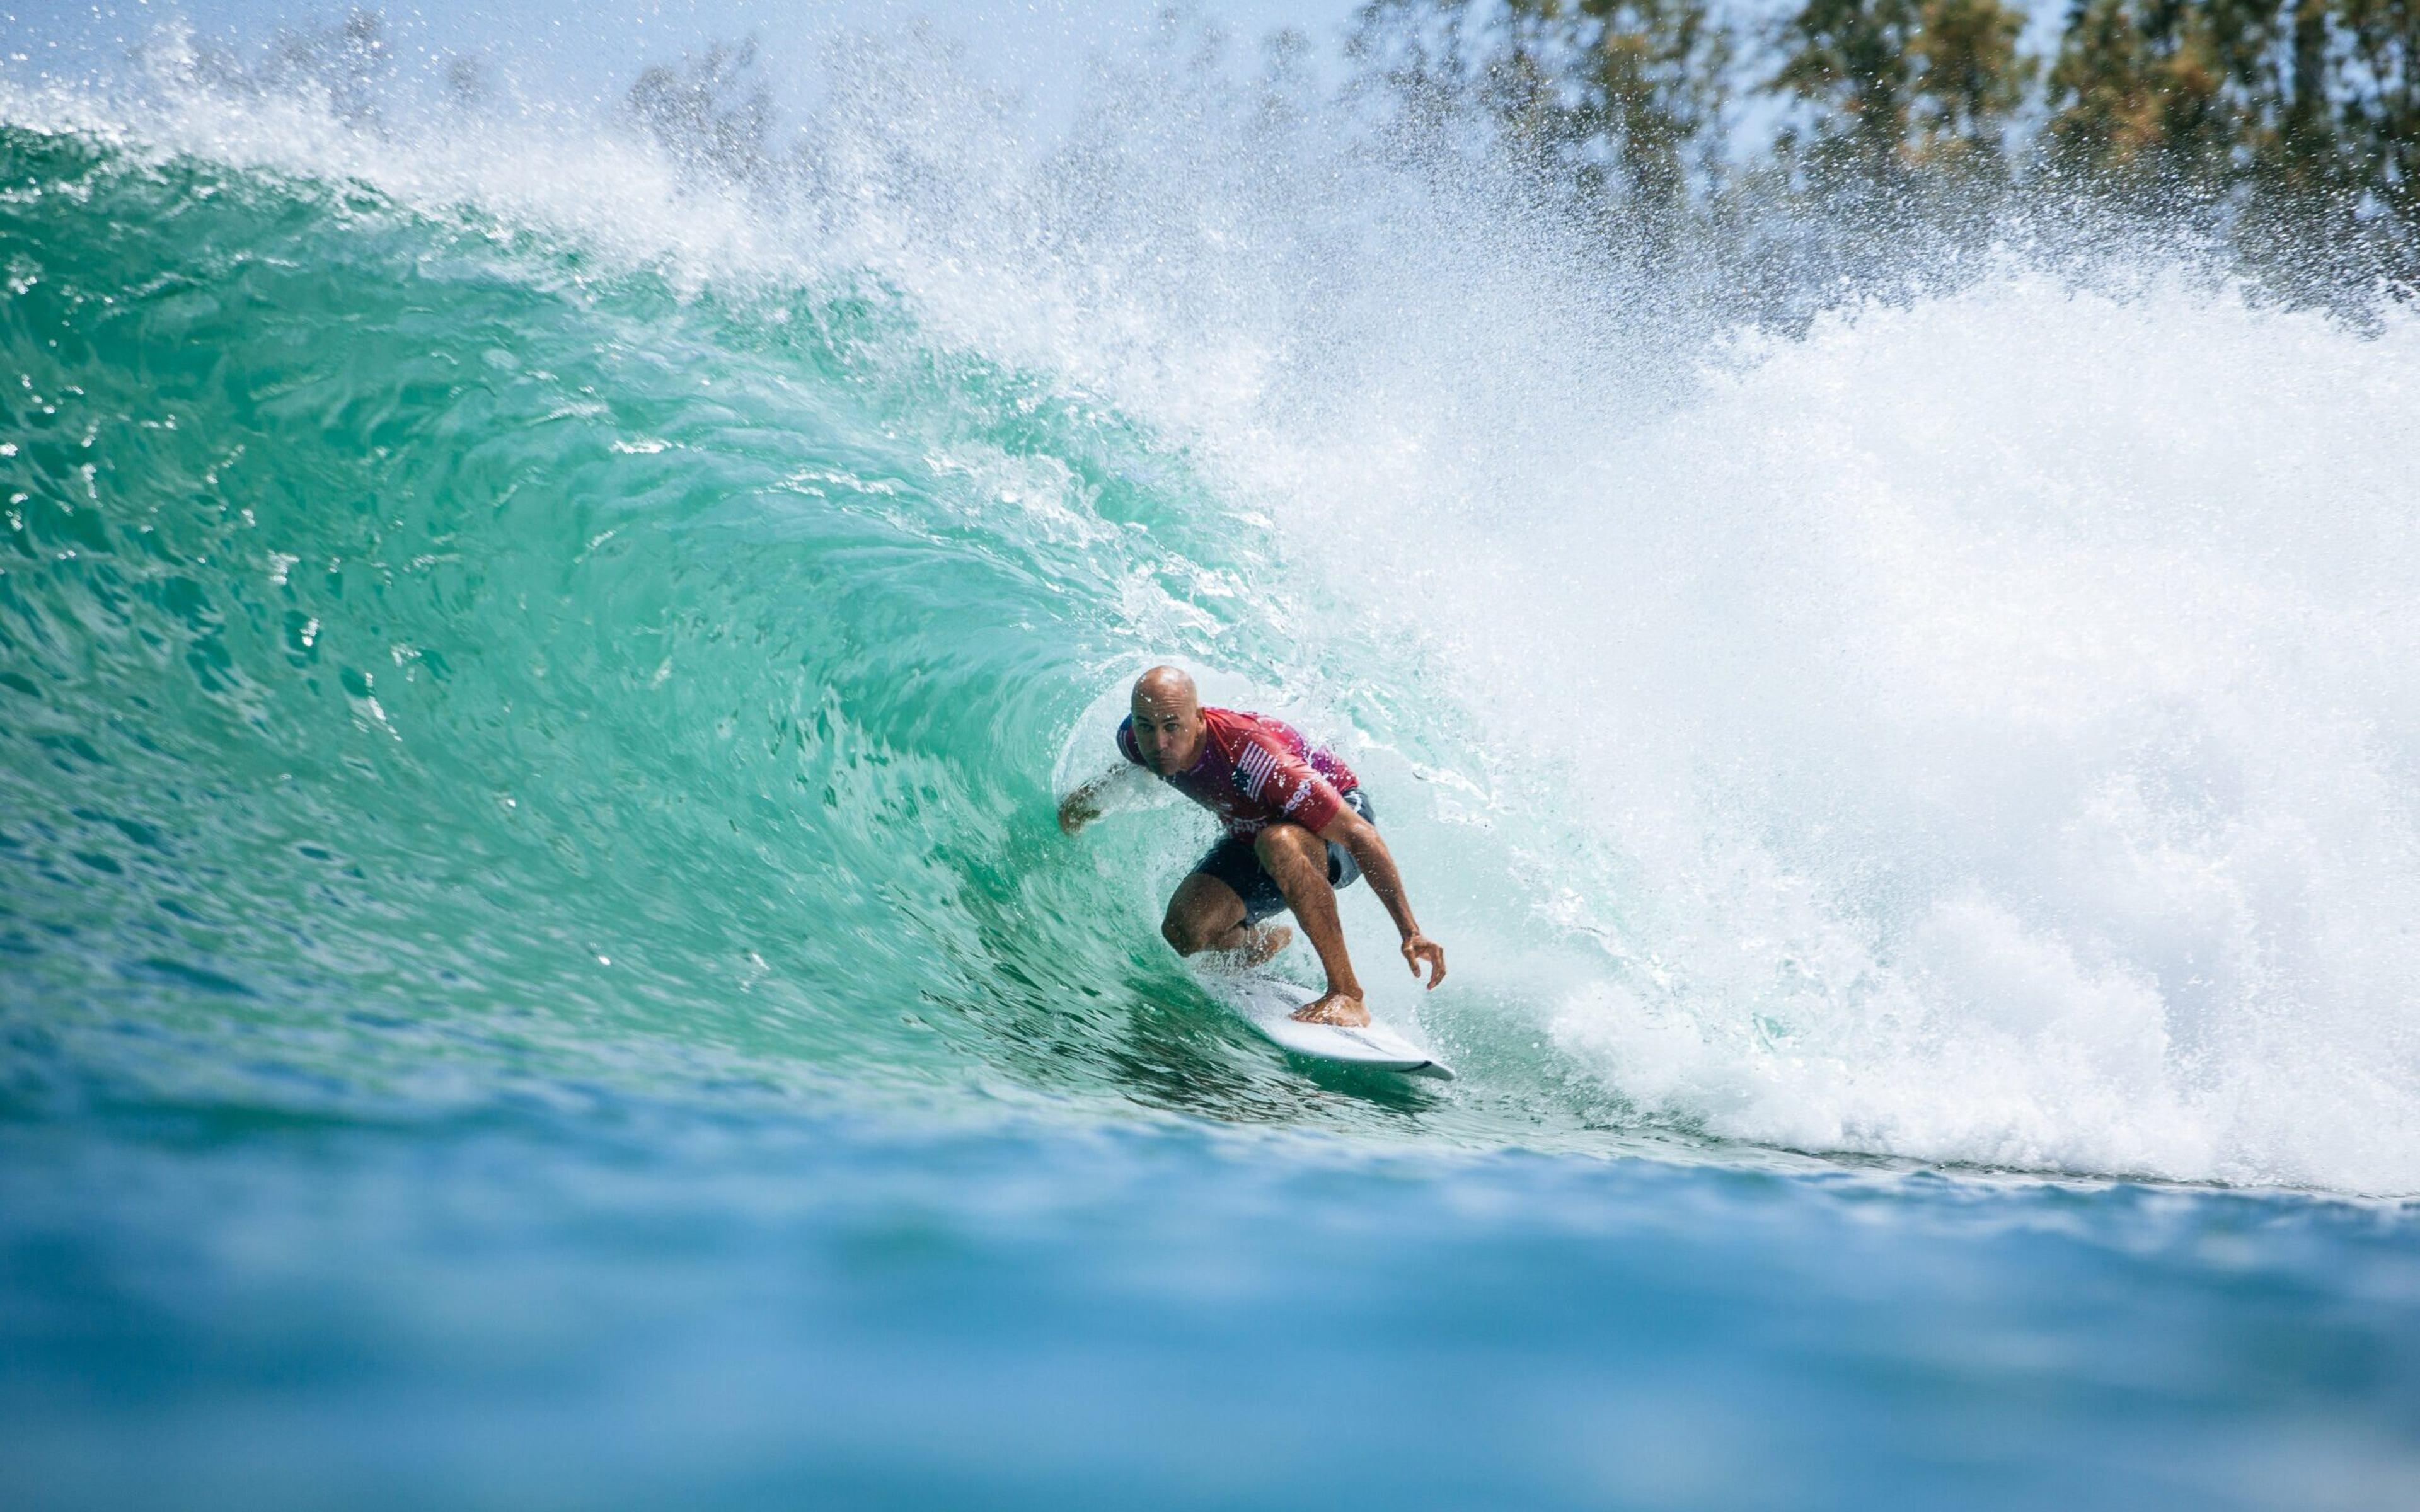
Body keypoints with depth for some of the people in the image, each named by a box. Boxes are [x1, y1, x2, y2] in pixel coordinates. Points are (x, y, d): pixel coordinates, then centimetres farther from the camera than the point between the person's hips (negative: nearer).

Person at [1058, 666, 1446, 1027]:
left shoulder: (1252, 757, -39)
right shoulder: (1138, 740, -21)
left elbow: (1361, 835, -37)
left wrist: (1410, 932, -39)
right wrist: (1094, 793, 18)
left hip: (1340, 815, -6)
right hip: (1253, 832, 6)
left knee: (1277, 843, -42)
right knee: (1184, 931, -17)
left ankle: (1346, 996, -35)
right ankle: (1272, 942, 17)